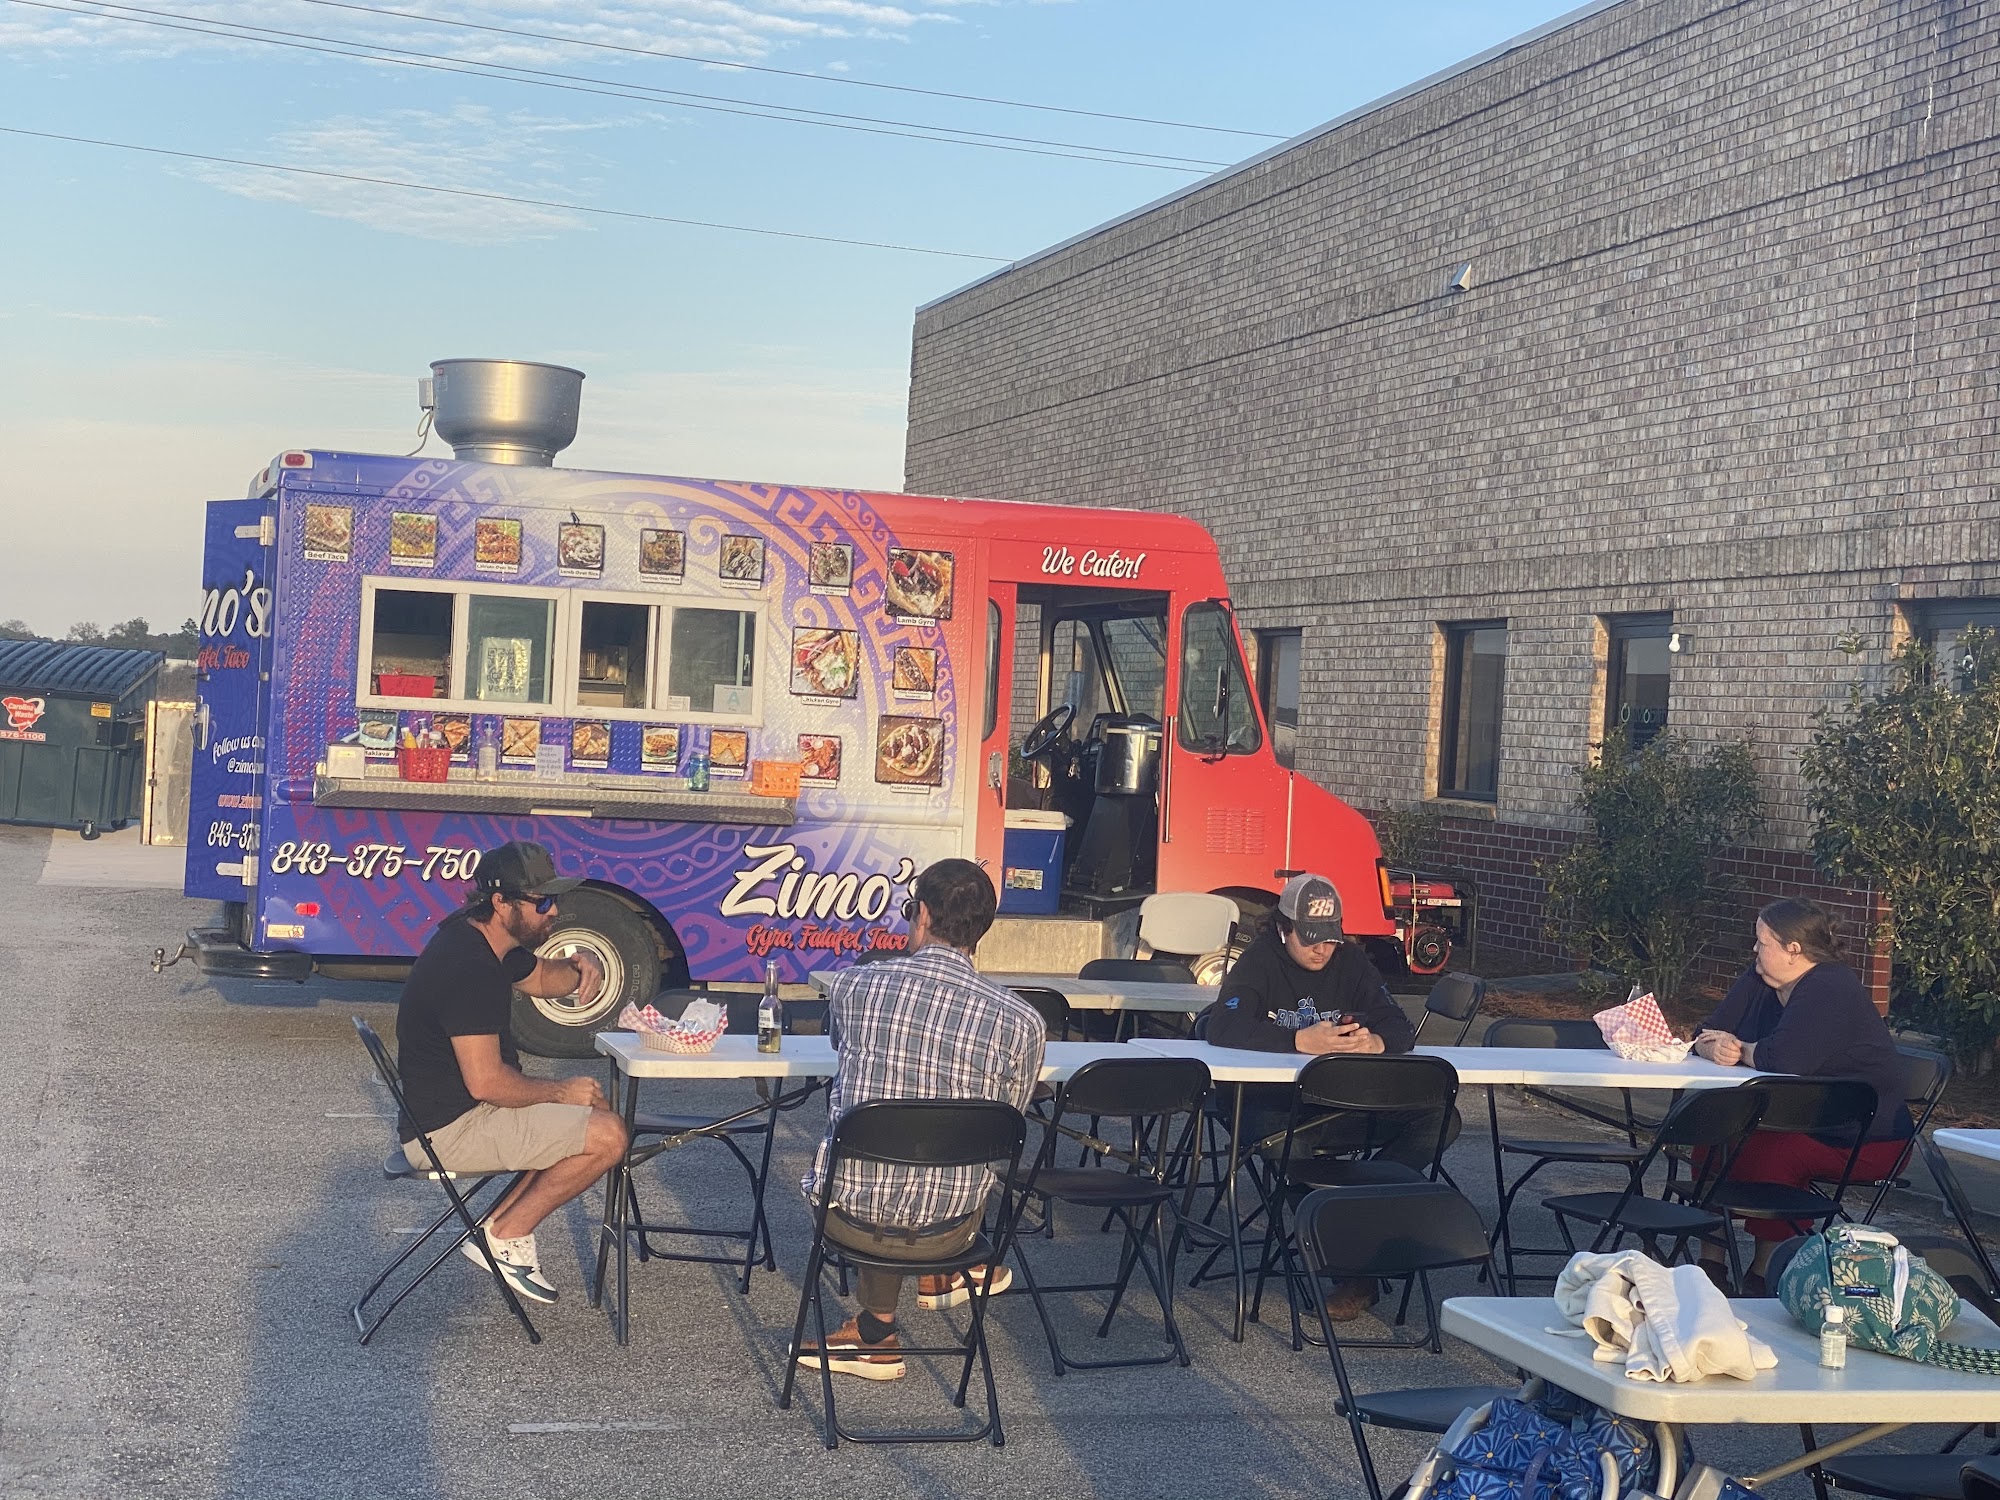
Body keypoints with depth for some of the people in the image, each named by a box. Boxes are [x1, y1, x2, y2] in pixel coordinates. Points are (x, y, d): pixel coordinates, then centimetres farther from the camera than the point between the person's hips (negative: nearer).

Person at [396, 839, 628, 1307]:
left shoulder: (488, 940, 6)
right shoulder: (466, 967, -25)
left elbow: (540, 978, 26)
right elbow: (485, 1081, -28)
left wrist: (581, 966, 3)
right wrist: (561, 1091, -12)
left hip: (456, 1110, 11)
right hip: (448, 1130, -11)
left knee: (595, 1110, 19)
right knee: (607, 1136, -15)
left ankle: (499, 1227, 11)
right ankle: (506, 1237, -1)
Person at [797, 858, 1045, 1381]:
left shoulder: (854, 985, -8)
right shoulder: (1021, 1021, -10)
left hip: (847, 1219, 0)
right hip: (943, 1232, 0)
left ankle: (877, 1331, 40)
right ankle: (936, 1275, 46)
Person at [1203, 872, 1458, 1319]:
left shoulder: (1351, 961, 10)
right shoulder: (1258, 963, -3)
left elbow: (1402, 1028, 3)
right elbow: (1224, 1027, -21)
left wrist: (1375, 1041, -24)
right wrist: (1302, 1041, -33)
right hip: (1273, 1105, -5)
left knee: (1440, 1119, -16)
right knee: (1284, 1142, -40)